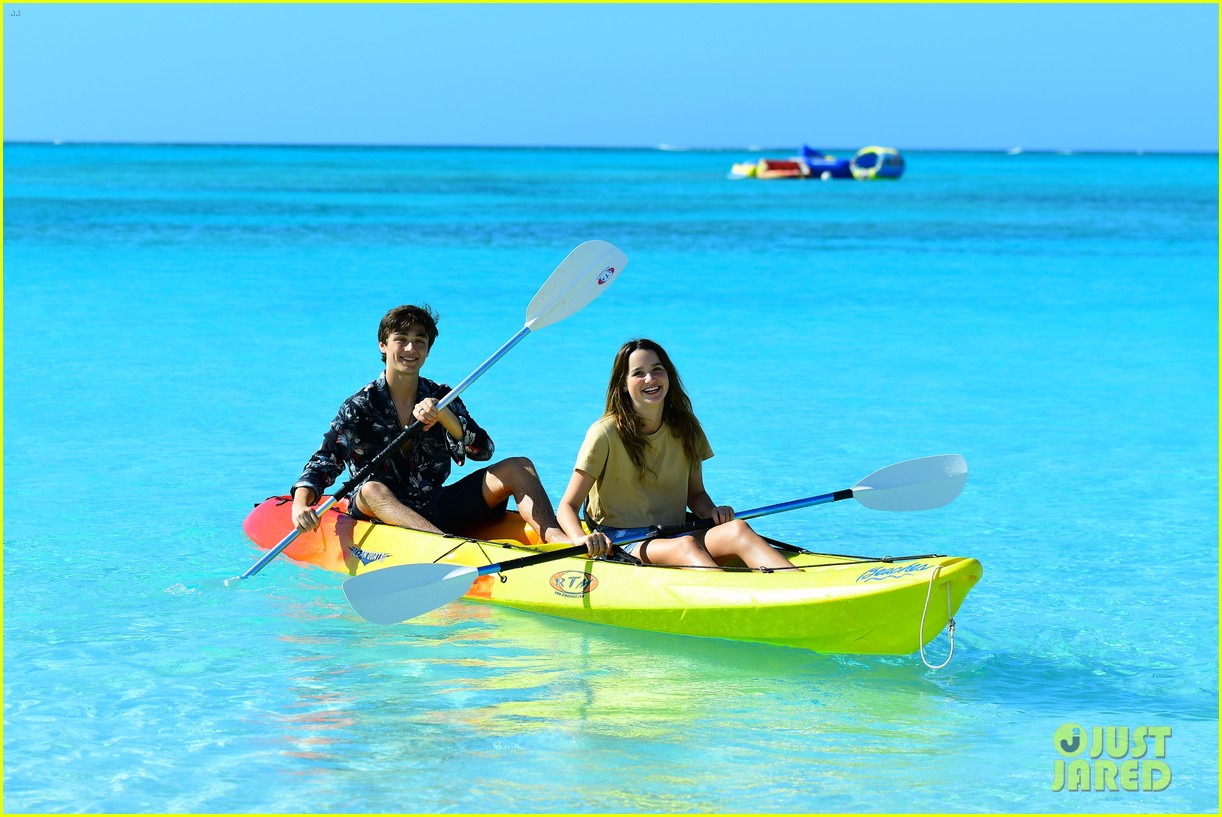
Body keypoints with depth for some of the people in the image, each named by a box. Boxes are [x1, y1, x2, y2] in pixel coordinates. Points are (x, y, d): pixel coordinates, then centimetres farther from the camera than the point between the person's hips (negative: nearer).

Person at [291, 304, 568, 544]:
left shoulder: (440, 398, 9)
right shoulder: (360, 407, 0)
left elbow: (483, 450, -4)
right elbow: (323, 462, -8)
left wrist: (443, 416, -22)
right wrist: (300, 504, -29)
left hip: (437, 512, 4)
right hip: (382, 516, -4)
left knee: (518, 467, -9)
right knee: (372, 490, -37)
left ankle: (554, 536, -39)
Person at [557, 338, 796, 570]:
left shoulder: (686, 428, 11)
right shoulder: (606, 434, -4)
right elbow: (567, 506, -5)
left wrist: (712, 512, -4)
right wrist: (581, 539, -28)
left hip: (675, 534, 4)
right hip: (620, 545, -4)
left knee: (737, 529, -27)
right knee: (686, 546, -36)